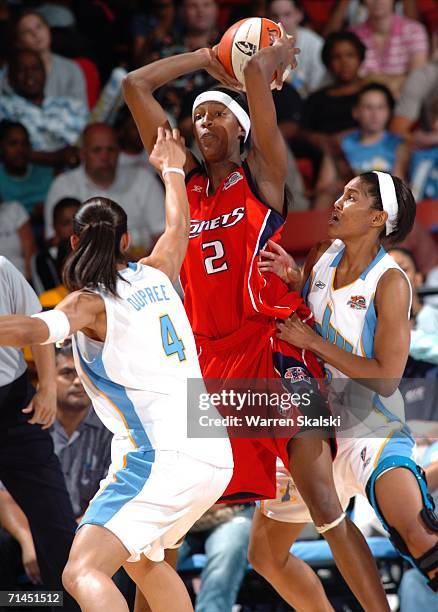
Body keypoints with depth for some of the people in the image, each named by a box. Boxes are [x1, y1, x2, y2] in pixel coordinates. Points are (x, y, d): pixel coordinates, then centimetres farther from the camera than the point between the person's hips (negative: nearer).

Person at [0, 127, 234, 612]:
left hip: (160, 458, -8)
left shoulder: (90, 302, -4)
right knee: (141, 559, 32)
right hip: (213, 458, 8)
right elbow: (179, 228, 37)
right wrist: (172, 171, 54)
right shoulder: (155, 275, 15)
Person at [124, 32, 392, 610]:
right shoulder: (186, 181, 16)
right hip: (209, 359, 5)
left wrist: (280, 53, 11)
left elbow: (258, 71, -9)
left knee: (324, 502, -13)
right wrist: (208, 56, 19)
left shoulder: (263, 174, 4)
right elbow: (135, 86, 15)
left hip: (272, 350, -5)